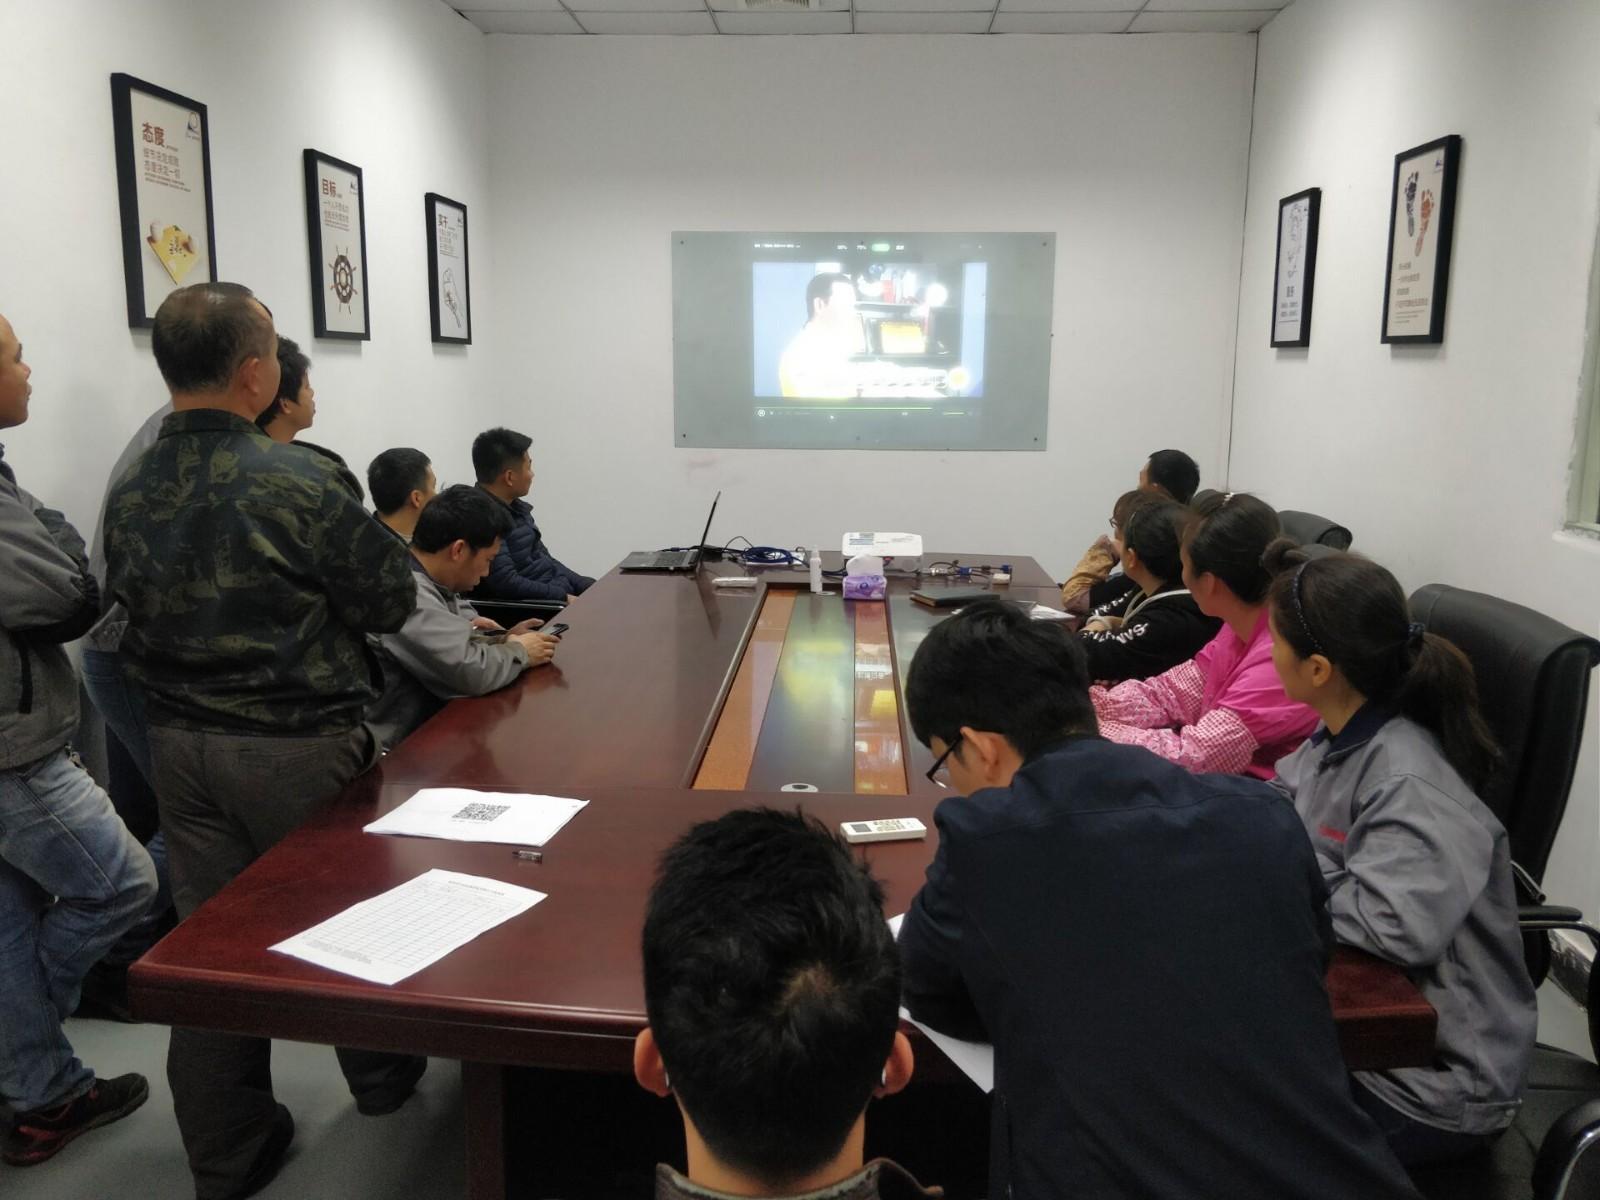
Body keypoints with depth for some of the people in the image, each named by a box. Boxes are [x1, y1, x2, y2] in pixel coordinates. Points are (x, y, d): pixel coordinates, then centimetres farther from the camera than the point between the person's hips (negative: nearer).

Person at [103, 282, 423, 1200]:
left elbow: (133, 610, 8)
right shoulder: (297, 481, -20)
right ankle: (381, 1074, 38)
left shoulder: (129, 495, 0)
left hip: (180, 742, 5)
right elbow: (392, 603, -12)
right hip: (296, 747, -5)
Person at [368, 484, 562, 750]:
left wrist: (501, 642, 0)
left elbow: (455, 647, 17)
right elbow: (472, 671, -28)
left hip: (429, 715, 9)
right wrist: (519, 652, -9)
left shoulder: (428, 582, 6)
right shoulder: (406, 593, -25)